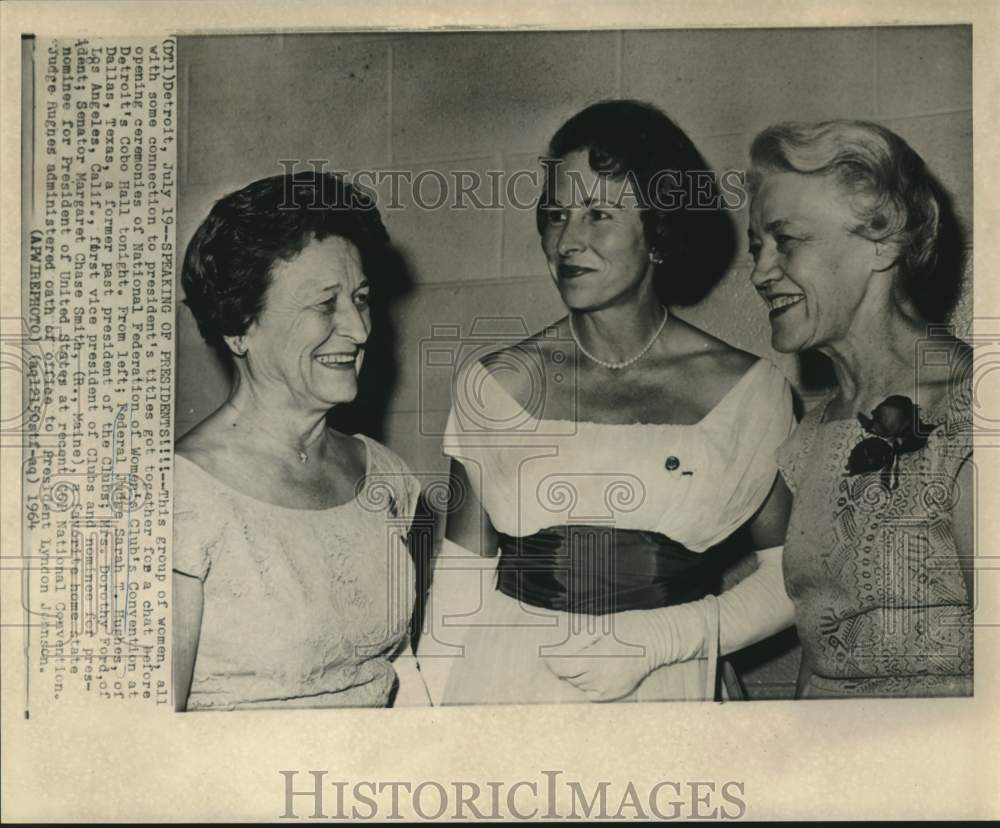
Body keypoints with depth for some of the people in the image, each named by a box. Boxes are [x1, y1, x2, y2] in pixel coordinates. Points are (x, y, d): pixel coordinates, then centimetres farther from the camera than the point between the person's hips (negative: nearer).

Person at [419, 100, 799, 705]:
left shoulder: (748, 390, -7)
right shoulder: (495, 384, -5)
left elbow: (790, 577, -3)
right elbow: (462, 583, -1)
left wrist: (657, 640, -13)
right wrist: (428, 705, -6)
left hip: (669, 688, 0)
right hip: (509, 684, 1)